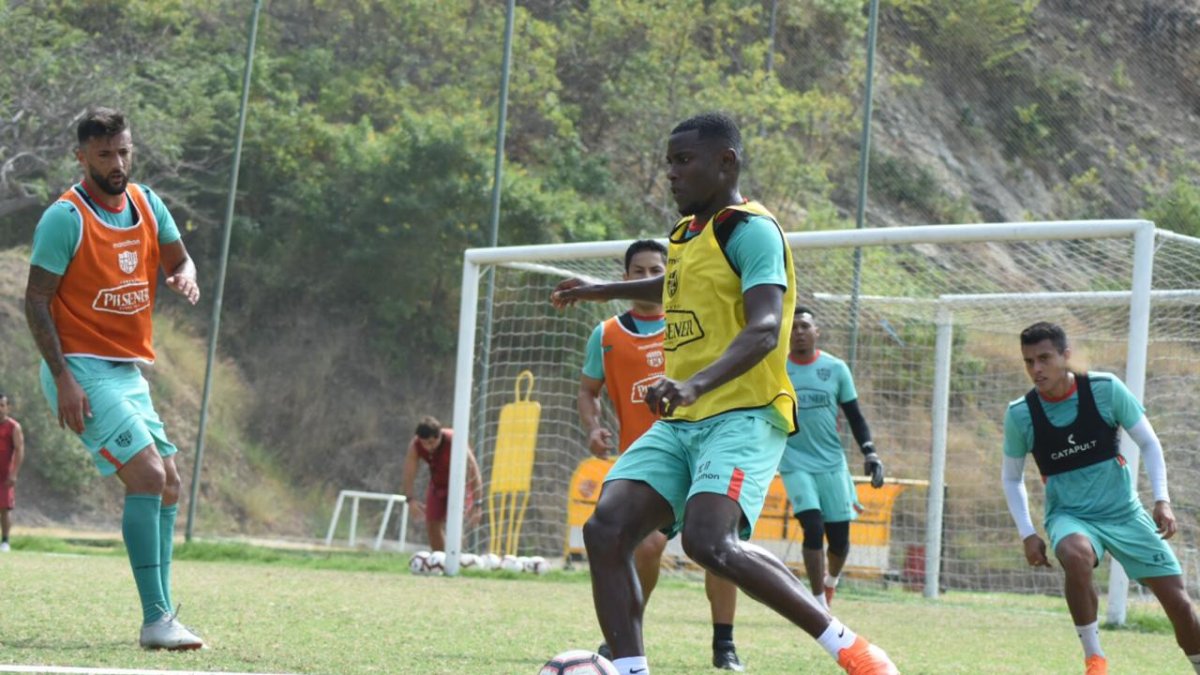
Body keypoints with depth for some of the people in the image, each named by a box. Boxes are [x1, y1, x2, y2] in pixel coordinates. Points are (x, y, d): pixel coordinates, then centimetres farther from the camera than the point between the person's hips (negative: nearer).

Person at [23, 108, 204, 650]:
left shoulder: (146, 203, 7)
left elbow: (177, 259, 17)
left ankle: (163, 615, 16)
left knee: (169, 485, 10)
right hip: (82, 367, -8)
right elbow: (36, 301, -13)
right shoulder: (65, 218, -13)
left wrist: (184, 278, -10)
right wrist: (63, 378, -21)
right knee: (148, 475, -19)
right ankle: (155, 620, -20)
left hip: (129, 371, 8)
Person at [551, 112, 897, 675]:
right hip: (678, 423, 9)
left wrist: (696, 384, -40)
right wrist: (603, 291, 52)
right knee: (605, 530, -11)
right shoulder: (685, 233, 18)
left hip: (743, 414, -9)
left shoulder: (752, 230, -9)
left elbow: (764, 330, -24)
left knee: (708, 541, -30)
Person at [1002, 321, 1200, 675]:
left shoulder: (1105, 389, -12)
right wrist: (1027, 534, -3)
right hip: (1070, 516, -1)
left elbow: (1149, 443, -1)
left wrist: (1162, 500, -11)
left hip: (1124, 512, 1)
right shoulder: (1020, 414, -9)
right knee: (1076, 555, -37)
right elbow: (1011, 478, 7)